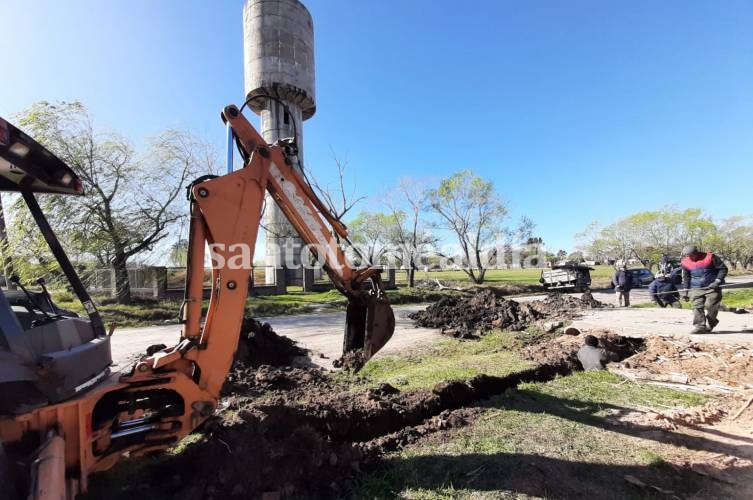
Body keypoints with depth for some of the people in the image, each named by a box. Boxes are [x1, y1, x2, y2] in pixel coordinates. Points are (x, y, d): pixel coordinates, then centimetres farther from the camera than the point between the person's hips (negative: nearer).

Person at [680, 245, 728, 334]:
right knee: (697, 307, -6)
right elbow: (686, 278, 12)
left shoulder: (710, 257, -9)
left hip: (712, 287, -3)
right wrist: (685, 291, 11)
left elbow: (723, 269, -1)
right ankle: (700, 326, -2)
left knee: (711, 306, -5)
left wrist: (717, 281, -12)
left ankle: (710, 324, 21)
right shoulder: (685, 262, 1)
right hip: (696, 289, 3)